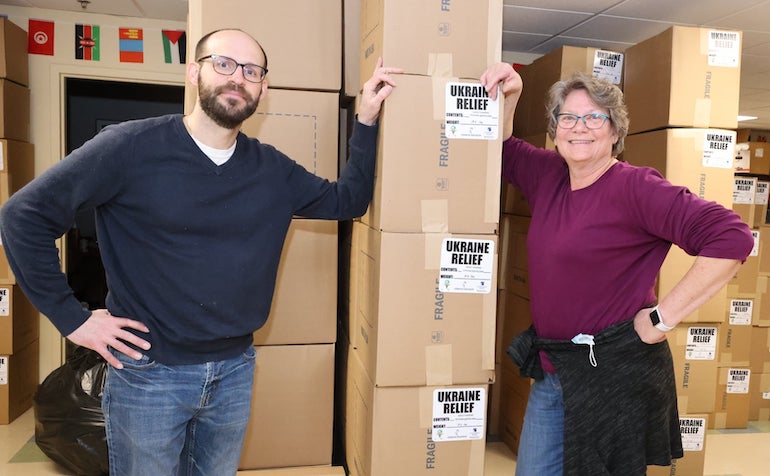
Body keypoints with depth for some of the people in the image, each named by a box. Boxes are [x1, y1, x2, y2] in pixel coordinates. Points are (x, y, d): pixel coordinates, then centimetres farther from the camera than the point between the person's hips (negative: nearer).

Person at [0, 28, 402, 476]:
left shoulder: (272, 169, 0)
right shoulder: (132, 147, -14)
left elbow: (348, 201, 7)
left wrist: (367, 120, -2)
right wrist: (72, 318, -12)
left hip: (235, 370, 4)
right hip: (149, 373, -4)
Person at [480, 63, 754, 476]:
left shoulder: (635, 187, -15)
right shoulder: (549, 175, 5)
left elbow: (732, 237, -22)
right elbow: (502, 152, 21)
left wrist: (664, 316, -19)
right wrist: (507, 96, 5)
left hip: (615, 372, -6)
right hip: (550, 367, 7)